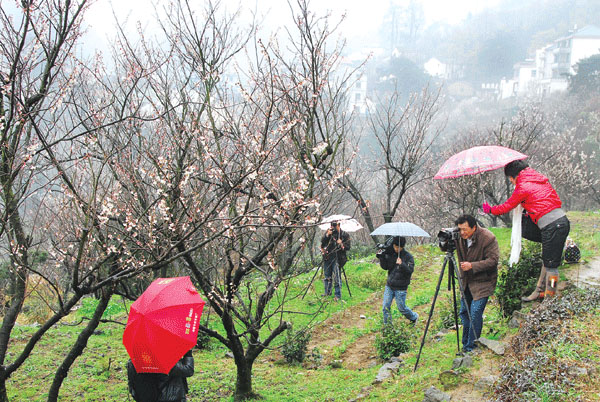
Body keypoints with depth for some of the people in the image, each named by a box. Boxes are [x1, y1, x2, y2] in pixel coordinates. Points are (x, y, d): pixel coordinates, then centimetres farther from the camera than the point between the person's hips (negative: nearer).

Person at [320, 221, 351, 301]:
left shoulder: (345, 235, -1)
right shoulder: (329, 231, 6)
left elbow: (348, 247, -3)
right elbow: (322, 241, -3)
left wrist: (342, 245, -21)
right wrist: (327, 235, -18)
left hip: (338, 258, -4)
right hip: (327, 257, 4)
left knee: (337, 277, -8)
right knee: (327, 276, 13)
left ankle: (338, 295, -2)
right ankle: (327, 291, 29)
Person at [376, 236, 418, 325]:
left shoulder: (408, 257, -11)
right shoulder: (390, 254, 1)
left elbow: (410, 271, -17)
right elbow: (385, 267, 4)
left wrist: (402, 264, -34)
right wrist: (382, 258, -12)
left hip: (400, 288, -4)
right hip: (389, 286, 4)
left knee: (401, 307, 5)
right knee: (385, 307, 4)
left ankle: (414, 317, 32)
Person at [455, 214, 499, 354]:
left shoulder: (488, 238, -19)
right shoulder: (460, 237, -2)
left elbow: (493, 260, -20)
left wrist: (472, 266, -27)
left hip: (482, 281, -7)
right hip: (467, 281, 7)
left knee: (475, 313, -13)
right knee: (464, 312, 12)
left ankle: (471, 347, -3)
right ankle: (466, 343, 27)